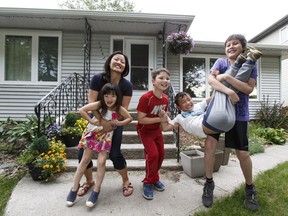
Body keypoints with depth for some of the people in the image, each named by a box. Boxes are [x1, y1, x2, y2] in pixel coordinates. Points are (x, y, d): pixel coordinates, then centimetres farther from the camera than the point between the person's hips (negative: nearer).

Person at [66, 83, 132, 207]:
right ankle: (74, 189, 21)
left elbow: (129, 118, -4)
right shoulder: (99, 104, -21)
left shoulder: (119, 108, -16)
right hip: (92, 133, 0)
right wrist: (91, 121, -25)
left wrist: (119, 123, -19)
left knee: (101, 162, -6)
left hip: (106, 136, 1)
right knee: (85, 160, 6)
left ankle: (96, 192, 11)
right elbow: (82, 110, -21)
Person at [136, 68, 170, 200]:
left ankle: (154, 178, 33)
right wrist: (160, 119, -30)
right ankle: (148, 182, 9)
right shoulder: (145, 98, -30)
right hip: (145, 130, -7)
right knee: (153, 154, -16)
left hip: (157, 129, 7)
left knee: (160, 154, 9)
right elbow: (141, 119, -29)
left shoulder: (165, 98, -8)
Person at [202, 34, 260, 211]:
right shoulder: (221, 62, 4)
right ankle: (209, 183, 10)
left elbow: (249, 89, -12)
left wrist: (227, 77, -21)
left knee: (242, 153, 4)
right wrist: (229, 91, -28)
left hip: (239, 114, 0)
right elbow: (210, 79, -16)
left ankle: (250, 188, 30)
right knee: (209, 144, -11)